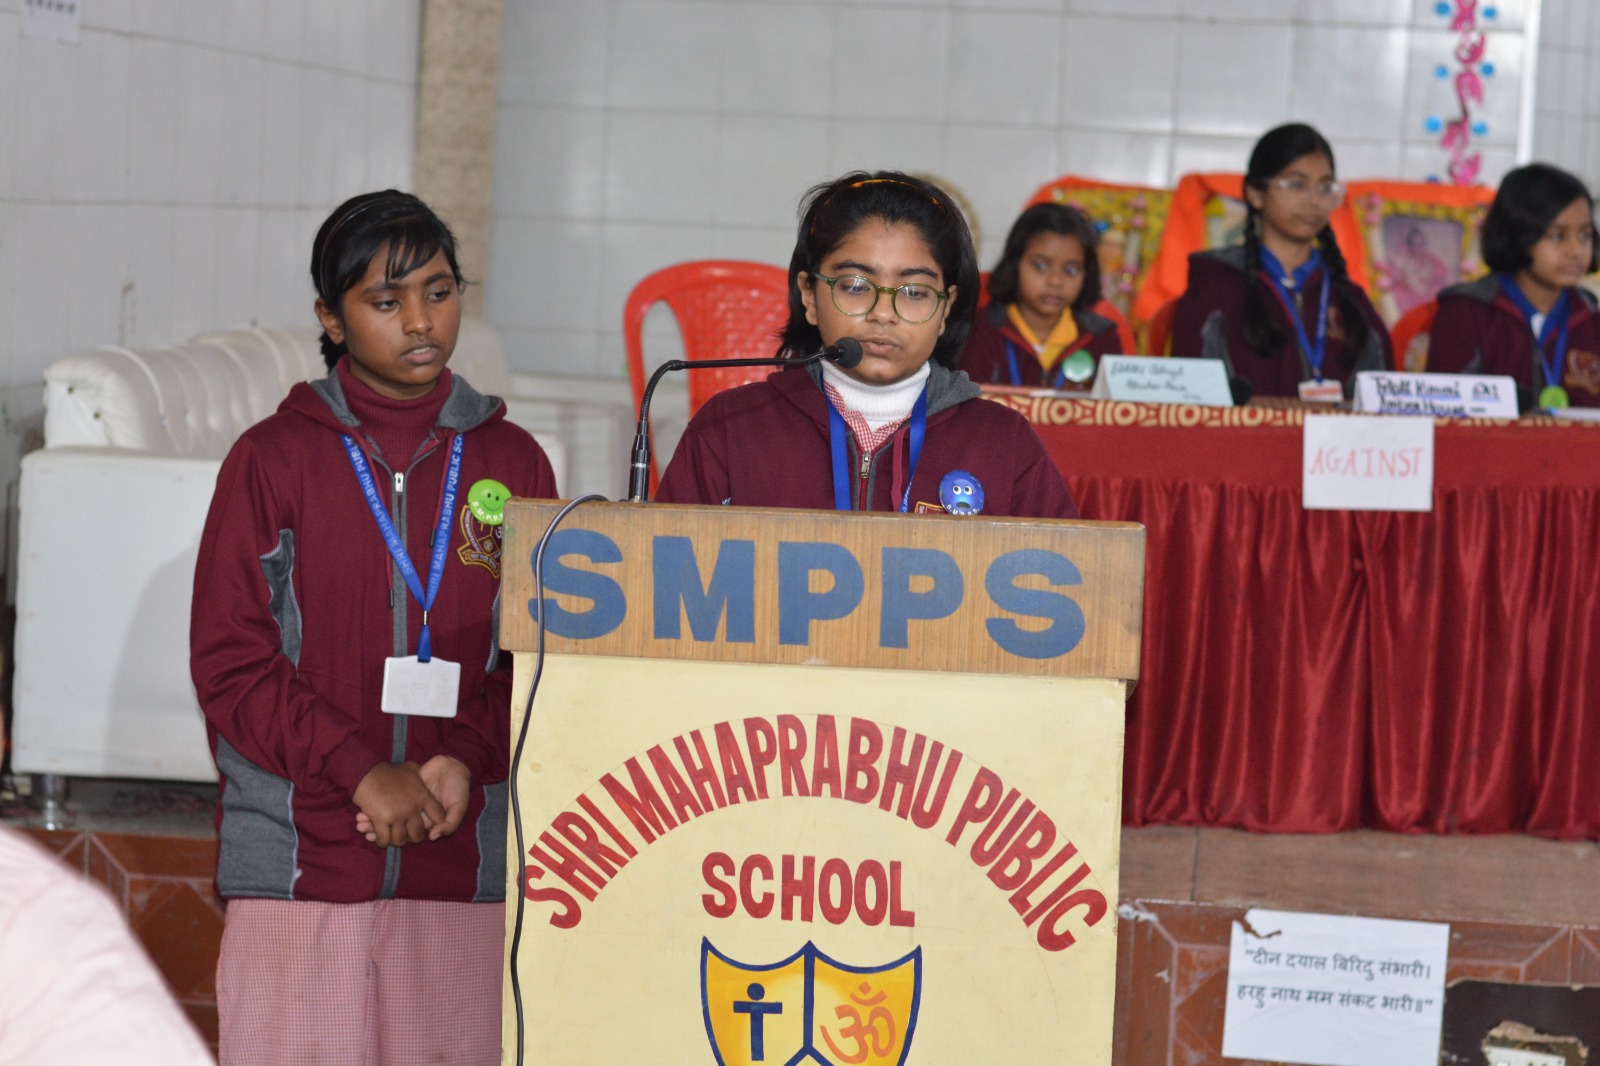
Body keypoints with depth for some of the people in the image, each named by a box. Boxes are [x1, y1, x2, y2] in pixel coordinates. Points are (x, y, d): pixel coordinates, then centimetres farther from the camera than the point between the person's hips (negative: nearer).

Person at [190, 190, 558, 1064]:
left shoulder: (511, 462, 11)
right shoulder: (273, 459, 3)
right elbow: (230, 662, -1)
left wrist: (465, 761, -9)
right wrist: (362, 770, -13)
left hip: (462, 867, 2)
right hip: (299, 868, -2)